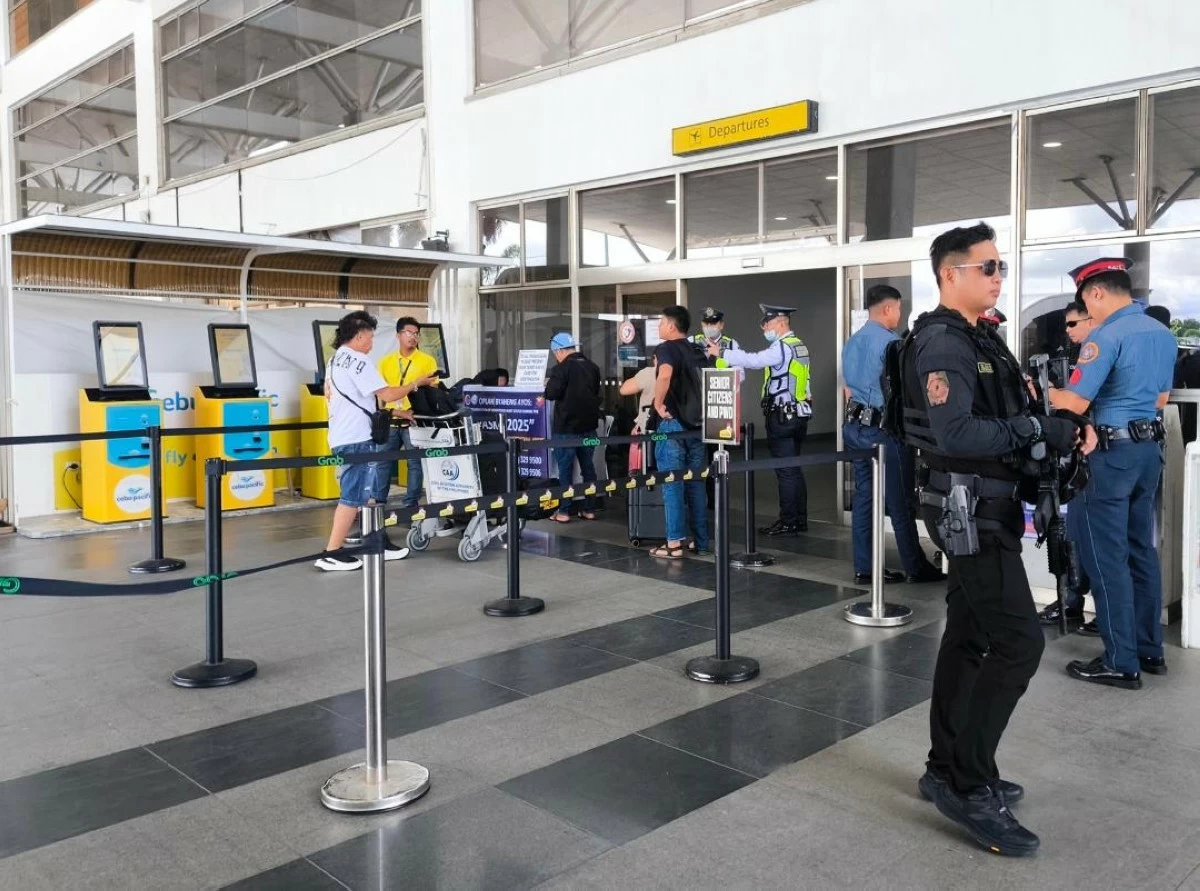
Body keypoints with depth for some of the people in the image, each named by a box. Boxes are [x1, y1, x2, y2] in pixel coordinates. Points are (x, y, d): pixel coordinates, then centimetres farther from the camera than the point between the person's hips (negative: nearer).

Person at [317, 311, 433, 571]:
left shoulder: (335, 360, 15)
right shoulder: (358, 362, -15)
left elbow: (328, 393, 27)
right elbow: (387, 395, -18)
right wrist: (415, 384, -5)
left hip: (342, 436, 10)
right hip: (357, 439, -10)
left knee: (368, 493, 14)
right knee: (354, 496, -7)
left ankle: (380, 543, 21)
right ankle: (331, 554, -6)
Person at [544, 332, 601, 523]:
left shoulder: (561, 368, -14)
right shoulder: (592, 367, 7)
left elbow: (551, 394, -17)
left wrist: (548, 386, 3)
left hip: (567, 426, -6)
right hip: (588, 425, 6)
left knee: (565, 468, 1)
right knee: (588, 467, 11)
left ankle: (563, 511, 3)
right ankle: (589, 509, 14)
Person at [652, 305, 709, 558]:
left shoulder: (666, 348, -8)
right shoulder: (697, 352, 14)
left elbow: (665, 375, -29)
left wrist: (658, 404, -18)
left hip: (673, 423, -7)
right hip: (696, 423, 7)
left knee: (672, 484, -2)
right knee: (696, 484, 11)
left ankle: (674, 544, 0)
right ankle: (701, 542, 16)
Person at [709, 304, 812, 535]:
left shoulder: (783, 347, -14)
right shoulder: (798, 346, 16)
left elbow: (753, 361, -26)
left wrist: (721, 353, -18)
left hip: (782, 416, -10)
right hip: (798, 414, 10)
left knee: (786, 471, -5)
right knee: (794, 469, 14)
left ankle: (788, 523, 0)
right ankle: (800, 520, 20)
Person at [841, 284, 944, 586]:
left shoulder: (851, 343, 13)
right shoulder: (890, 342, -13)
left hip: (855, 425, 8)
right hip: (883, 428, -8)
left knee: (864, 496, 9)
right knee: (900, 500, 1)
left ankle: (864, 567, 11)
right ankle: (916, 567, 11)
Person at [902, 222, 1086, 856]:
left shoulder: (979, 339, 16)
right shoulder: (941, 343, -16)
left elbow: (997, 421, 16)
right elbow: (956, 435, -28)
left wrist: (1051, 433, -1)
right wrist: (1039, 431, -24)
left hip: (986, 507, 10)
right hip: (969, 510, -10)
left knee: (970, 637, 13)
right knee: (1018, 641, -11)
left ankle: (948, 768, 24)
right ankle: (968, 786, -2)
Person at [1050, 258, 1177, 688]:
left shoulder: (1106, 336, -16)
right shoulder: (1163, 334, 10)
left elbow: (1075, 404, -18)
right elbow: (1161, 398, 20)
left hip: (1113, 451, -8)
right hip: (1149, 447, 9)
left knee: (1107, 557, -2)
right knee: (1142, 550, 15)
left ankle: (1121, 662, 2)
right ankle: (1149, 649, 24)